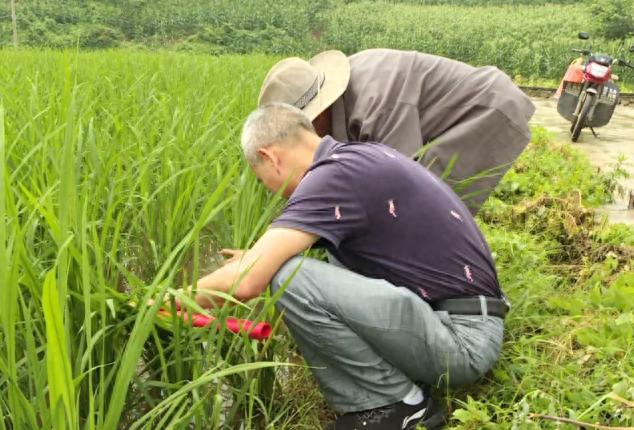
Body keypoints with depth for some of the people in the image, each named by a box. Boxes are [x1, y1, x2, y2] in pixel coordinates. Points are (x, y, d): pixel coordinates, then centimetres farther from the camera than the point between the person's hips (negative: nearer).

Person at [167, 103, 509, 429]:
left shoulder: (334, 175, -17)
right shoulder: (361, 157, 11)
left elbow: (244, 283, -22)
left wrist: (177, 302, -3)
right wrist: (261, 257, 34)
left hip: (462, 336, -9)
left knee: (291, 279, -22)